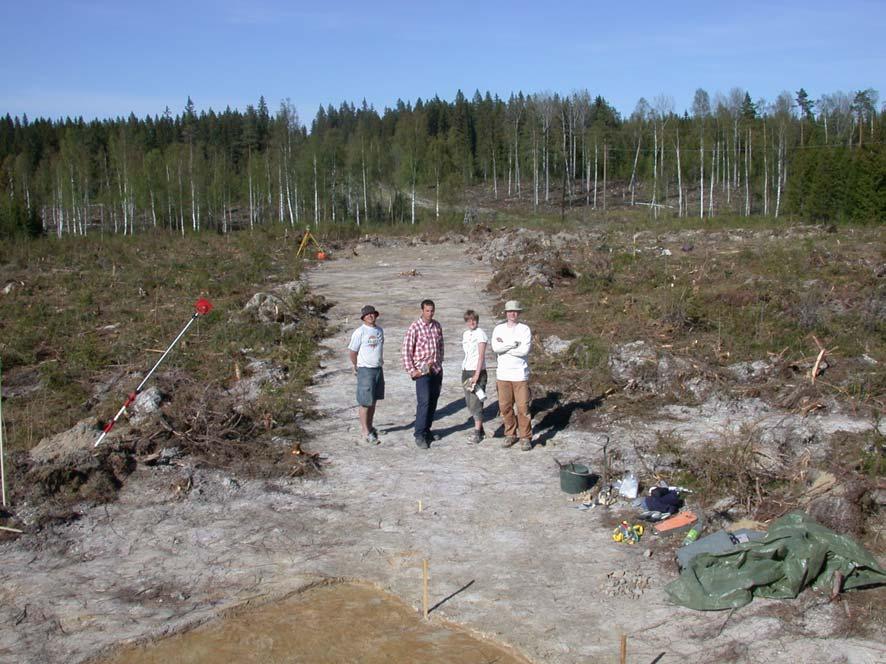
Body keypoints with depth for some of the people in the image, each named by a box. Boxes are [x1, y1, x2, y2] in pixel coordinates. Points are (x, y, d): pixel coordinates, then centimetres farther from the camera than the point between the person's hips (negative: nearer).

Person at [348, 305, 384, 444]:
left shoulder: (380, 330, 8)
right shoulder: (360, 332, -13)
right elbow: (351, 352, -7)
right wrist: (357, 367, 3)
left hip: (378, 369, 6)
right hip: (365, 370, -6)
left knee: (374, 401, 14)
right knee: (365, 402, -2)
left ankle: (369, 426, 27)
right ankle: (366, 431, 5)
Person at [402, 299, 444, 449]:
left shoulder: (437, 326, 8)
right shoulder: (415, 327, -10)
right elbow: (406, 350, -10)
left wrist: (439, 363, 15)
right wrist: (411, 370, -12)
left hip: (437, 370, 6)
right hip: (422, 370, -6)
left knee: (433, 402, 10)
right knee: (424, 402, -11)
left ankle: (427, 430, 22)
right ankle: (419, 435, -6)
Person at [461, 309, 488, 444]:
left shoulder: (480, 334, -10)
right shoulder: (465, 334, 11)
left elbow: (481, 356, -14)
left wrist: (476, 375, -18)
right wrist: (464, 372, 9)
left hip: (478, 371, -7)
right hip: (466, 371, 7)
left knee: (476, 401, -6)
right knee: (469, 401, 10)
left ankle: (477, 432, 0)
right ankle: (479, 428, 22)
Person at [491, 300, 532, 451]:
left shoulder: (525, 329, -2)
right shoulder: (499, 329, 6)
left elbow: (524, 350, -15)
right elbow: (495, 348, -10)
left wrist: (504, 346, -9)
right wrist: (514, 344, -13)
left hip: (520, 374, -3)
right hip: (503, 374, 3)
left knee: (523, 407, -2)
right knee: (505, 407, 6)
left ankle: (525, 437, 7)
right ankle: (510, 434, 21)